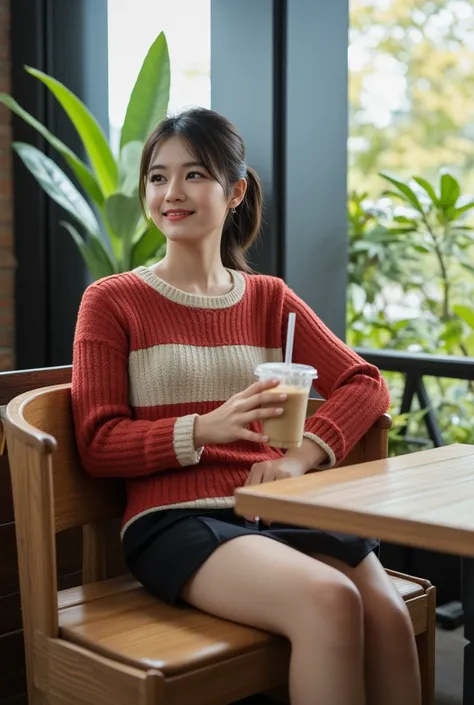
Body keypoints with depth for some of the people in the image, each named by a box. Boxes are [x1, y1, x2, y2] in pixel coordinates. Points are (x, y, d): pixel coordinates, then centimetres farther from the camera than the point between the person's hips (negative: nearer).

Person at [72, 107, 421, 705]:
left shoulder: (269, 298, 16)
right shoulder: (111, 301, 5)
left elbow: (365, 385, 12)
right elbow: (97, 444, -1)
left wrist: (302, 454, -8)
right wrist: (205, 429, -18)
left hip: (274, 509, 4)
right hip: (173, 520, -3)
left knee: (388, 616, -25)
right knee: (328, 599, -30)